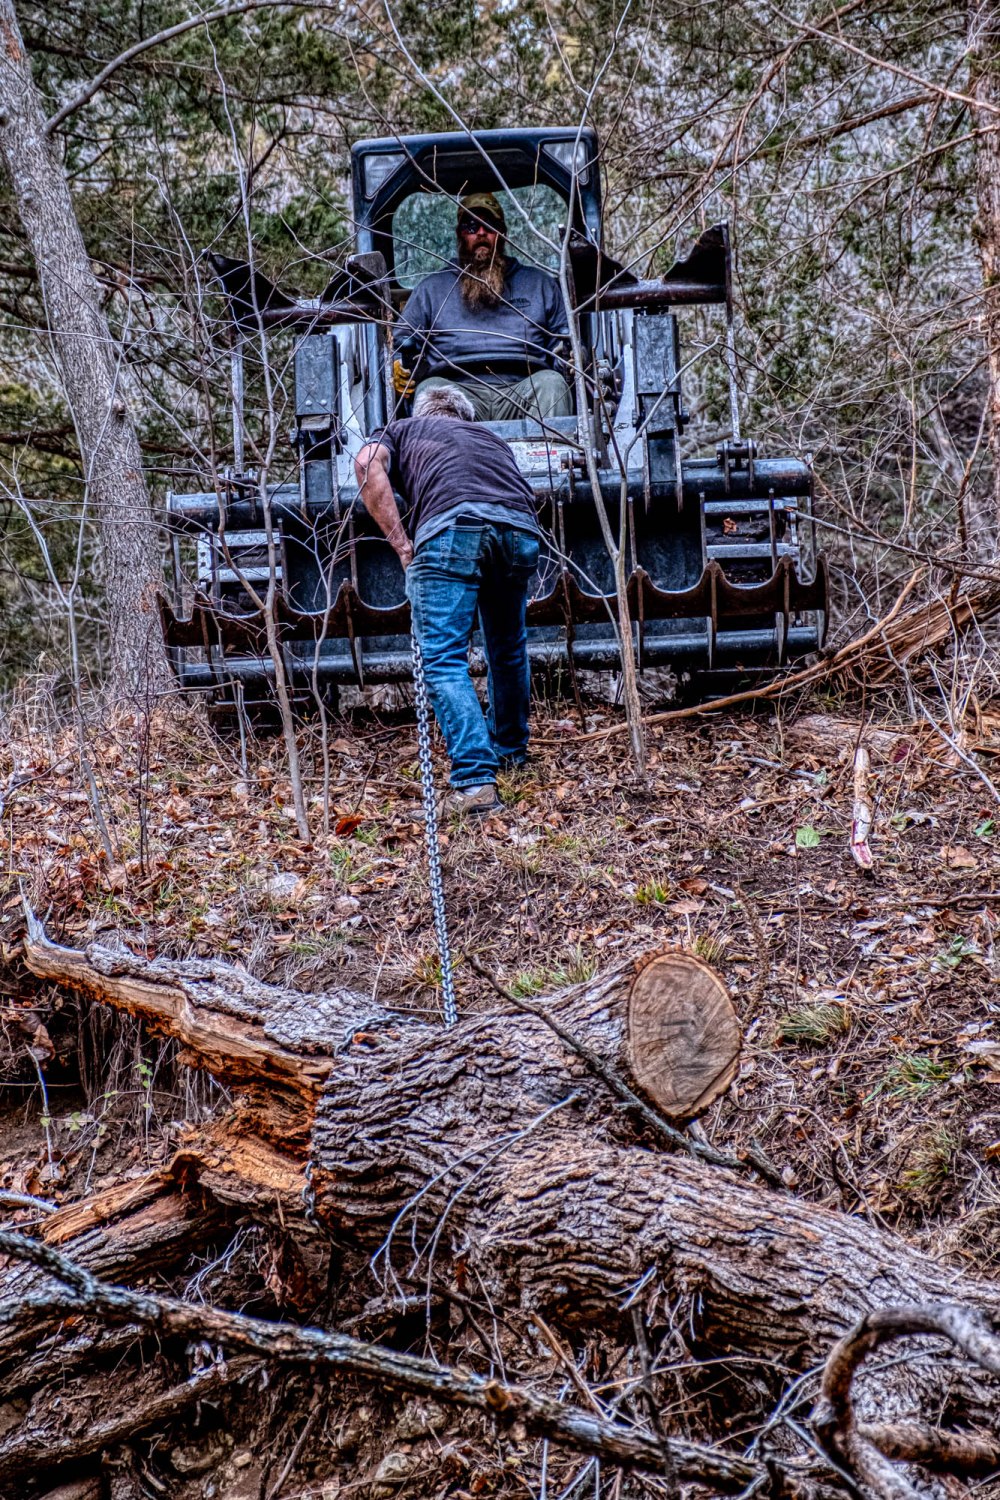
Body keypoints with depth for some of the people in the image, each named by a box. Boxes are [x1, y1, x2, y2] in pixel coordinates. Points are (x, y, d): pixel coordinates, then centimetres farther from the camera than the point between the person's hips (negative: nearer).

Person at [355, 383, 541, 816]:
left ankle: (475, 779, -15)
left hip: (452, 525, -4)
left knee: (444, 658, -2)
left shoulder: (402, 430, 30)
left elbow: (368, 463, 7)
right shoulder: (489, 436, 40)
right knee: (508, 646, 25)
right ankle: (511, 749, 42)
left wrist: (401, 544, 5)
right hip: (520, 529, 4)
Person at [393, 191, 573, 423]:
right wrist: (400, 365, 2)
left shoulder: (540, 284, 30)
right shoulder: (431, 289, 30)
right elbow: (403, 342, 26)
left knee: (551, 382, -33)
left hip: (522, 389, 0)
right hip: (458, 389, 0)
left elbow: (565, 338, 24)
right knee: (431, 388, -34)